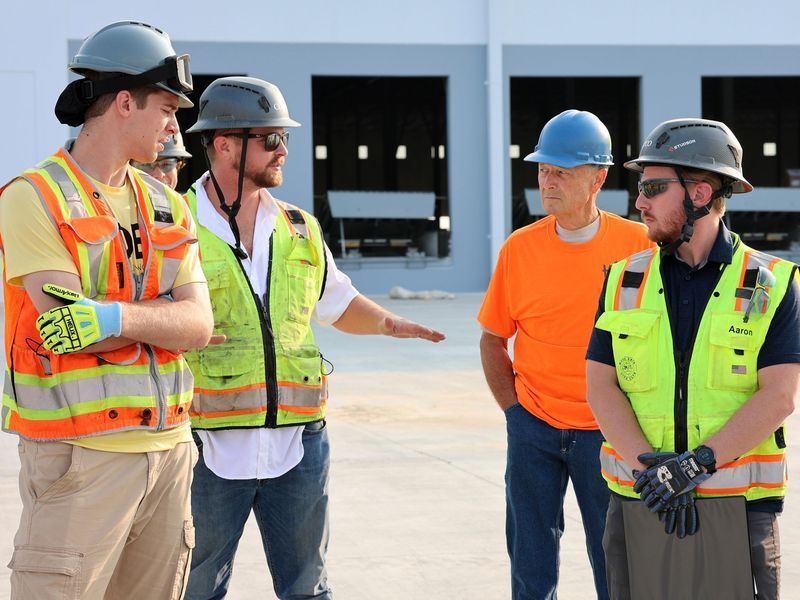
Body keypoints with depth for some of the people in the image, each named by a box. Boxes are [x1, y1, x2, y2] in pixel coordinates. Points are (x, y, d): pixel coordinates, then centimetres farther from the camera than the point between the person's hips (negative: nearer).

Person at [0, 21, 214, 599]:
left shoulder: (168, 206, 13)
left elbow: (200, 325, -2)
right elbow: (111, 327, -17)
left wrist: (117, 317, -17)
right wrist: (167, 315, -5)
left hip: (168, 447, 6)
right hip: (81, 456, -6)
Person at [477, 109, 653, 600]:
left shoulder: (637, 245, -6)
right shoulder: (520, 248, -1)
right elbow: (493, 339, 10)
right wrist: (516, 410, 3)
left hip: (607, 431, -2)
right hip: (534, 430, 2)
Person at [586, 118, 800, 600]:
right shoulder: (624, 281, 8)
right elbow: (601, 387, 0)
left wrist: (697, 463, -20)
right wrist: (649, 468, -15)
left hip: (740, 505, -2)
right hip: (638, 505, 3)